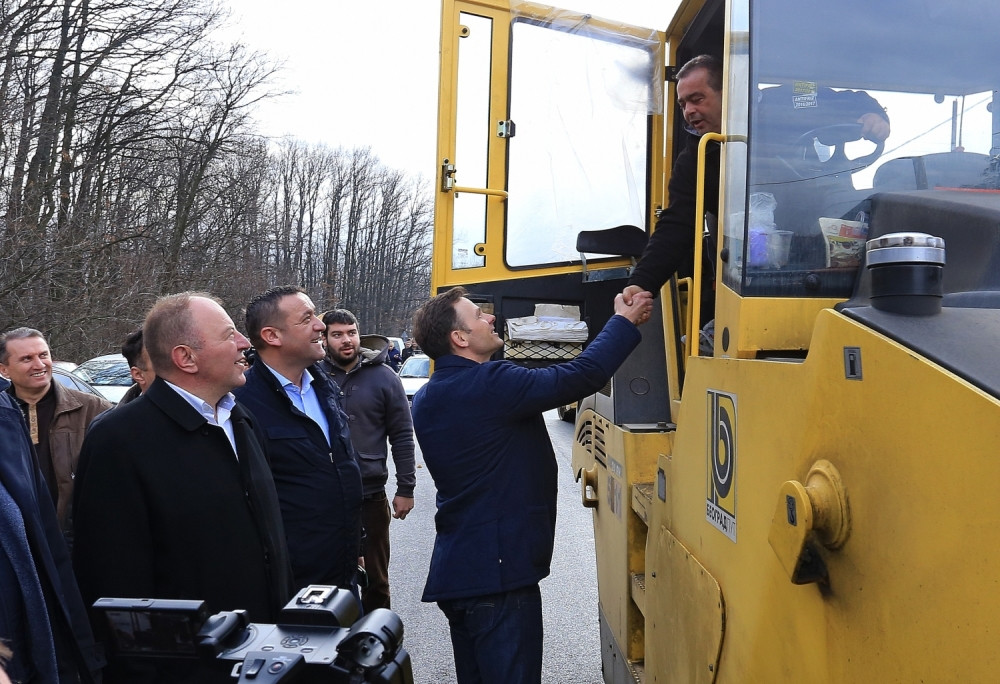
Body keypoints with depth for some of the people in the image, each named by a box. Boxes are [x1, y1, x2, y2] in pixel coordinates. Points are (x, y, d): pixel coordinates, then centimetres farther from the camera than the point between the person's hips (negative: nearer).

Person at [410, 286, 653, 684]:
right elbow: (582, 376, -19)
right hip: (498, 573, -9)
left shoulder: (426, 400, 9)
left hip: (454, 571, 9)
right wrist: (624, 322, -4)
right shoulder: (489, 386, -19)